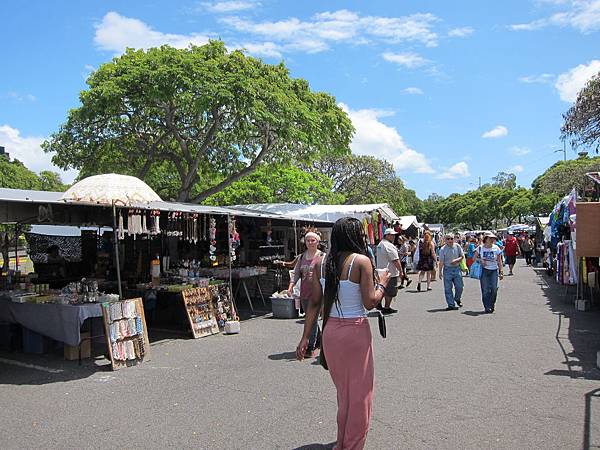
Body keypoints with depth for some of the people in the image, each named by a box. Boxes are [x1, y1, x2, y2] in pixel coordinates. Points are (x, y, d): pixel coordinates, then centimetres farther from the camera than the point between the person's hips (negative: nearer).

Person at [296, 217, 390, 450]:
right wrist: (382, 283, 3)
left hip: (330, 330, 6)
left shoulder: (322, 263, 2)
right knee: (359, 391, 12)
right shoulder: (361, 261, -13)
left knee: (343, 389, 23)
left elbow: (314, 302, 2)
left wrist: (305, 337, 6)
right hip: (355, 331, -6)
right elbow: (370, 302, -15)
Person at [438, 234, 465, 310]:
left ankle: (457, 299, 31)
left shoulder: (457, 246, 2)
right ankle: (451, 305, 9)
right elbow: (441, 262, -4)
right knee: (448, 289, 0)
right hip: (447, 269, -2)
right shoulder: (443, 249, -4)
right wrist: (440, 272, -8)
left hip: (457, 268, 2)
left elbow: (462, 256, 8)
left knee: (459, 286, 2)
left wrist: (456, 260, -11)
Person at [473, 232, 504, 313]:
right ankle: (487, 307, 5)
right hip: (484, 270, -1)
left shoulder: (496, 248, 3)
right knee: (485, 289, -3)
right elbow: (474, 258, 10)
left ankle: (492, 304, 17)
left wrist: (501, 271, 4)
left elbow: (499, 261, 7)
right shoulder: (480, 248, 1)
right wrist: (480, 260, -10)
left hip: (494, 270, 1)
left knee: (494, 288, -8)